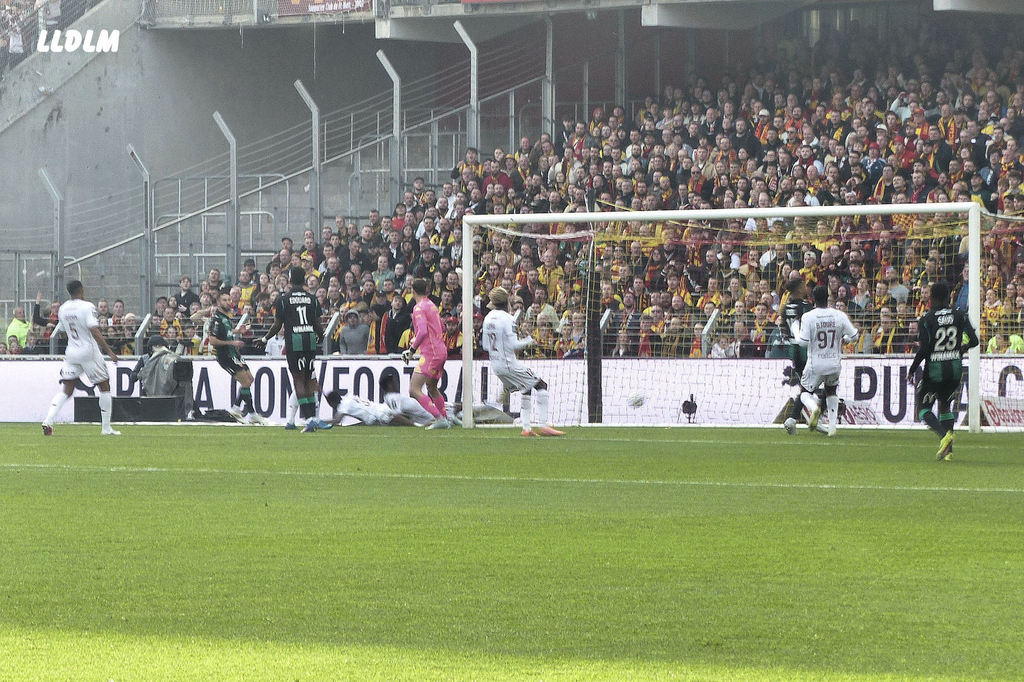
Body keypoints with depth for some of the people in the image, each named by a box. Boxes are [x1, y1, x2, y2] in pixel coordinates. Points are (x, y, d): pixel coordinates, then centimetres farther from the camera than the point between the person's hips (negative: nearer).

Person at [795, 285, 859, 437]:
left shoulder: (808, 317, -13)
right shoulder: (839, 315, -4)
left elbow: (803, 341, -17)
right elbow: (854, 335, 2)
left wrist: (797, 336, 5)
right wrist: (844, 340, 23)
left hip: (815, 364, -3)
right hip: (835, 364, 3)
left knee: (805, 391, 16)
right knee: (831, 391, 26)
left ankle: (814, 407, -19)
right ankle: (832, 426, 14)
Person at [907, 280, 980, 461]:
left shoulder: (926, 319, -10)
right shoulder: (959, 315, 1)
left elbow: (923, 349, -15)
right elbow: (973, 340, -3)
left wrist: (912, 371, -4)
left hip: (934, 368, -4)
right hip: (955, 367, 4)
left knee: (924, 408, 7)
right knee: (945, 405, 21)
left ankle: (944, 434, -21)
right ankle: (948, 449, 13)